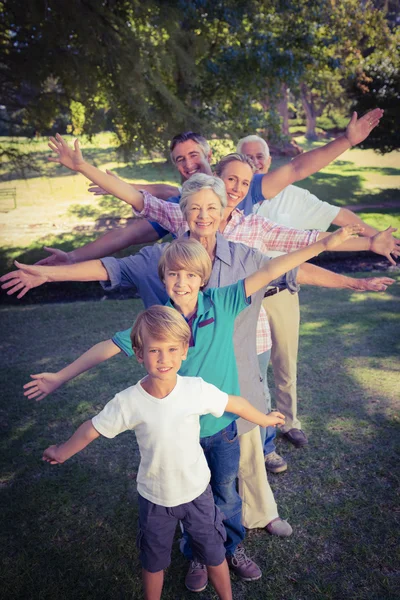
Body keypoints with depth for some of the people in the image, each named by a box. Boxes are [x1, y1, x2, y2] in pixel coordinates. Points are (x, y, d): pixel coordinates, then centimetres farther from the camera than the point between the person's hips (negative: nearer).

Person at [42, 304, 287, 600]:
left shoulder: (197, 389, -24)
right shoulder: (128, 402, -24)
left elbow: (235, 403, -8)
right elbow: (92, 429, -8)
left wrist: (264, 419, 7)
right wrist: (61, 453, 8)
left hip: (197, 491, 0)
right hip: (154, 497, 0)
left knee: (214, 554, 21)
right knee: (154, 561, 24)